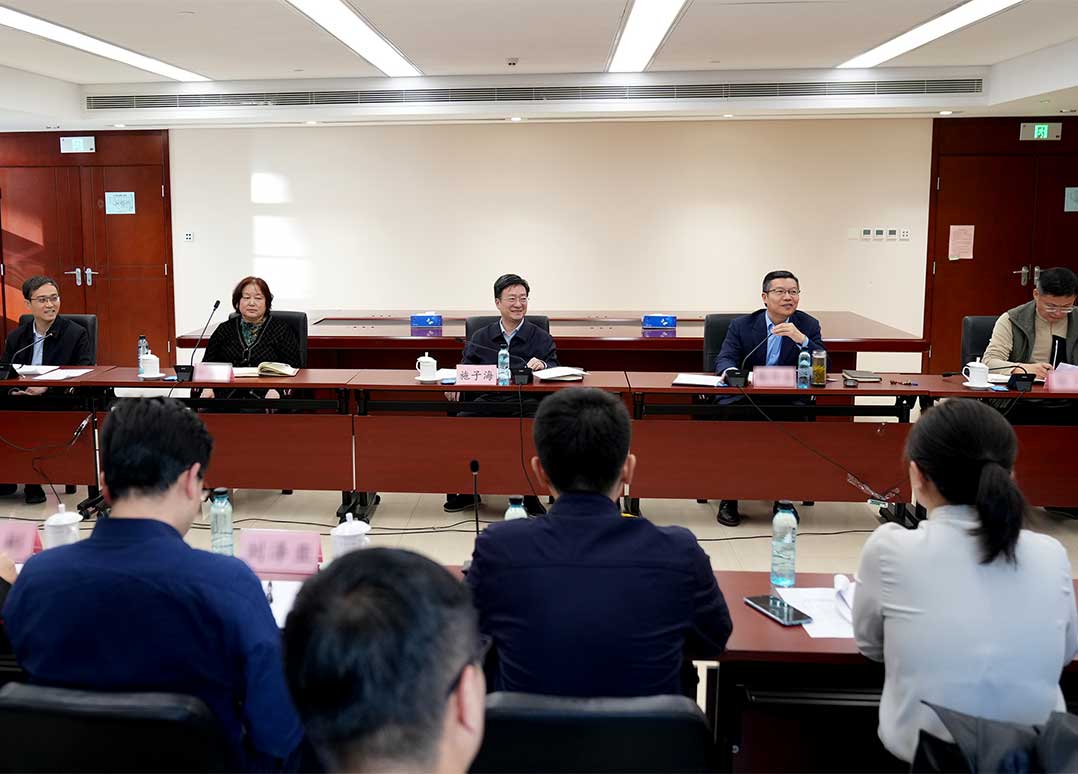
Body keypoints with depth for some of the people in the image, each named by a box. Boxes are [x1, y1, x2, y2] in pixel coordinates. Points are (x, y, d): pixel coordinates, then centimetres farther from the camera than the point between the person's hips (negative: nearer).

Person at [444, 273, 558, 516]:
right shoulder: (481, 337, 20)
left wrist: (542, 364, -21)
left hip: (526, 400, -2)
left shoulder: (541, 338, 14)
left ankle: (530, 495, -17)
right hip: (487, 399, 2)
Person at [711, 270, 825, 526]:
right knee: (729, 416, -32)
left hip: (788, 401, 1)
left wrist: (801, 339, -19)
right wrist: (729, 370, -29)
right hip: (744, 397, 0)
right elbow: (724, 359, -4)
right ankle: (729, 497, -16)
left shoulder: (808, 325, 7)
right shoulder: (742, 325, 6)